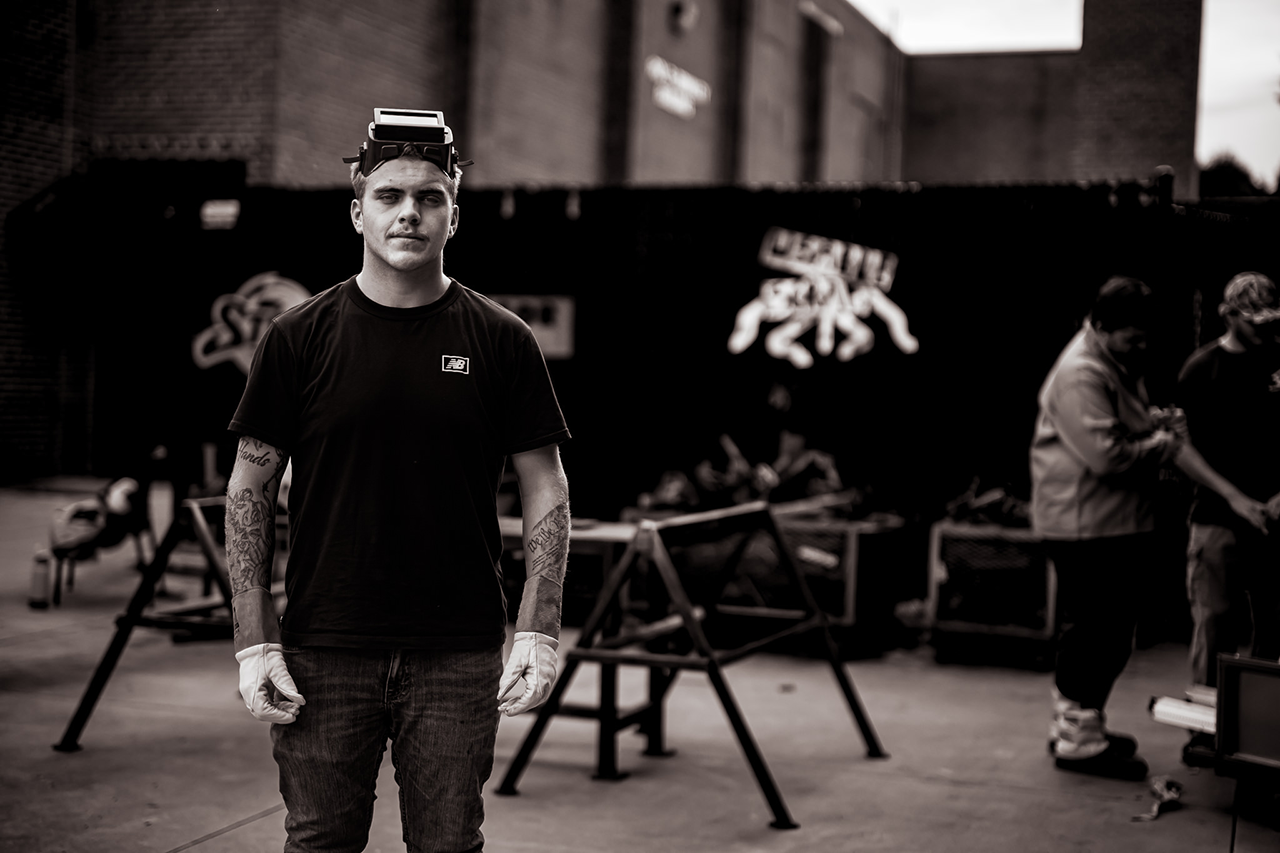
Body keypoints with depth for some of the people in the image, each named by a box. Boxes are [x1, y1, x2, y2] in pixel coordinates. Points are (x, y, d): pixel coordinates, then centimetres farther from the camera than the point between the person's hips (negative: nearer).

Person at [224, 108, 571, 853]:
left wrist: (540, 631, -6)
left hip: (459, 653, 0)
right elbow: (250, 492, 2)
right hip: (325, 652, 0)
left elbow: (547, 491, 3)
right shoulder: (300, 337, 0)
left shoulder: (500, 340, 1)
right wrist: (255, 642, -5)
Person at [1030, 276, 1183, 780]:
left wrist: (1157, 421, 6)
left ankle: (1074, 725, 29)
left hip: (1122, 523, 10)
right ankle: (1079, 741, 4)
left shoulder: (1122, 366, 14)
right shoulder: (1081, 374, -19)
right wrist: (1161, 446, -11)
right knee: (1094, 632, -5)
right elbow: (1108, 455, -26)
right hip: (1086, 526, -10)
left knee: (1109, 633, 17)